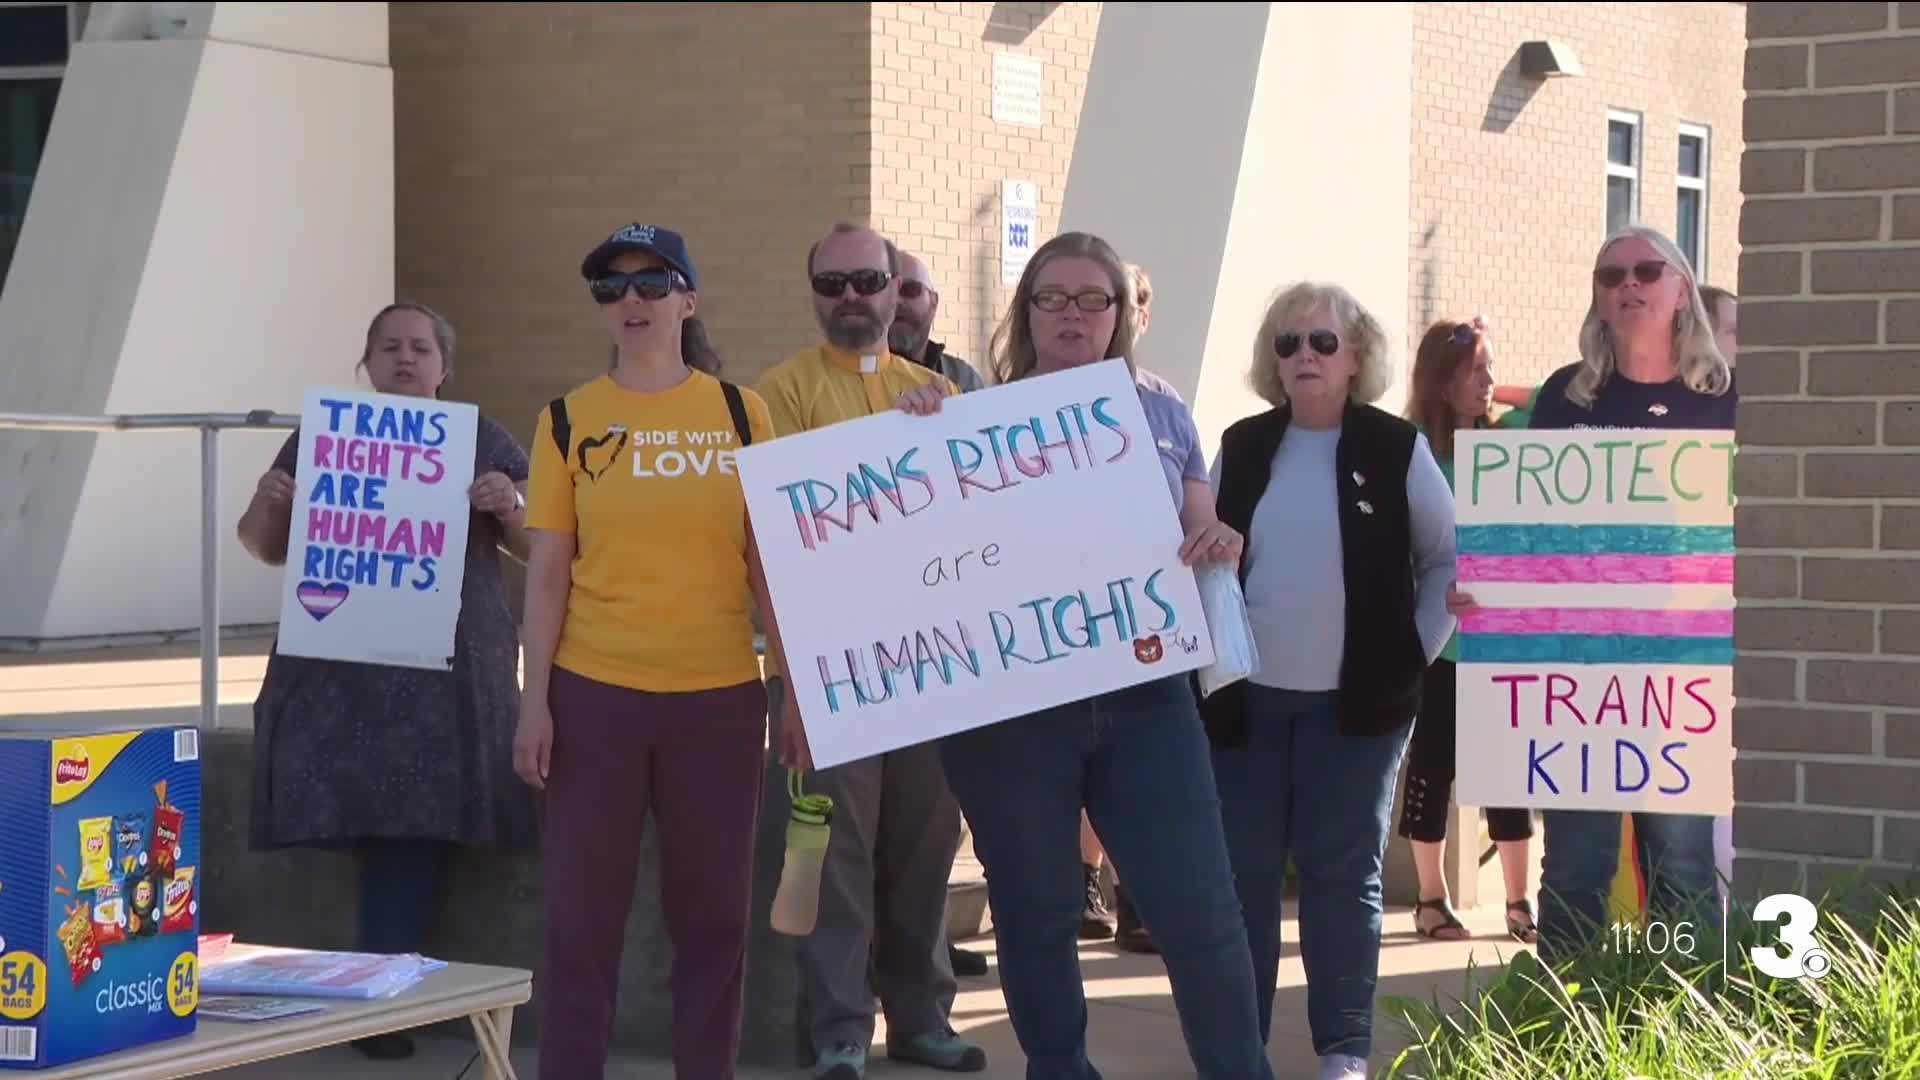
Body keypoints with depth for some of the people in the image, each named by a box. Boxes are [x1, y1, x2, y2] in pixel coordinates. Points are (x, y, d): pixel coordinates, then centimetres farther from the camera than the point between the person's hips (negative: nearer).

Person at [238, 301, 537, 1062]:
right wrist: (269, 504, -7)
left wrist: (509, 510, -13)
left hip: (446, 668, -1)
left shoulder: (484, 442, 10)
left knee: (414, 826, -7)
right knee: (333, 819, -7)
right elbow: (267, 548, 15)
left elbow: (536, 548, 8)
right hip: (335, 663, 1)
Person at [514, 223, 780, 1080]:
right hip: (594, 694, -1)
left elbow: (768, 564, 7)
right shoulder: (569, 420, 2)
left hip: (720, 695, 1)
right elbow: (547, 574, 2)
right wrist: (534, 700, -3)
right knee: (583, 910, 4)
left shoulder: (743, 414, 4)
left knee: (714, 909, 8)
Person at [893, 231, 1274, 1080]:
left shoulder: (1163, 418, 11)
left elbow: (1202, 543, 16)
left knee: (1201, 911, -4)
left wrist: (1221, 547, -8)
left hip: (1143, 696, 1)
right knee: (1035, 916, 9)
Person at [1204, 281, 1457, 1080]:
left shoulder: (1397, 448, -3)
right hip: (1246, 696, 2)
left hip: (1356, 699, -2)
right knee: (1241, 873, 5)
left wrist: (1417, 649, -1)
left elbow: (1451, 558, 4)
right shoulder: (1241, 446, 5)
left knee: (1342, 875, 3)